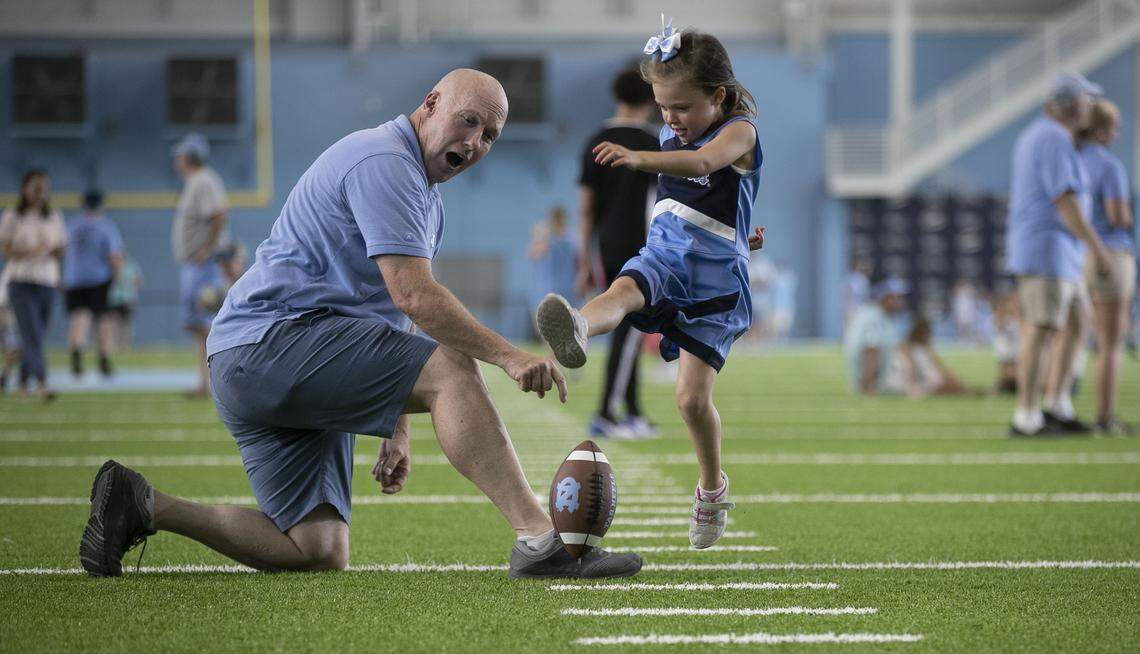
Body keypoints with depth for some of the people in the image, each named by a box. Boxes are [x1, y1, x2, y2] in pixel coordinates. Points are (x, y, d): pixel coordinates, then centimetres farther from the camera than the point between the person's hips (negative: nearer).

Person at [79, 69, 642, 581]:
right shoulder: (383, 162, -11)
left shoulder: (427, 198, 23)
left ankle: (143, 505, 8)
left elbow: (392, 310, 28)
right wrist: (508, 357, -23)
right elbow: (413, 295, -21)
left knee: (319, 554, 0)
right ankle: (539, 541, -31)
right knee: (450, 369, -23)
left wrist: (396, 432, 23)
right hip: (274, 335, -10)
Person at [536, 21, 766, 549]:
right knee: (624, 290, -34)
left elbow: (701, 163, -33)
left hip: (715, 276, -4)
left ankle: (712, 487, 16)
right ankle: (577, 330, -68)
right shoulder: (671, 137, 12)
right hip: (665, 254, 4)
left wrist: (638, 159, -49)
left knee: (692, 397, -9)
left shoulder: (738, 133, -10)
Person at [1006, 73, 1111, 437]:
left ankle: (1056, 407, 12)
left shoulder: (1031, 137, 17)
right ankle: (1025, 418, -8)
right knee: (1041, 331, -9)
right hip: (1047, 247, -10)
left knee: (1076, 323, 13)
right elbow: (1065, 200, -21)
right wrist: (1096, 245, -19)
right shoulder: (1056, 139, -15)